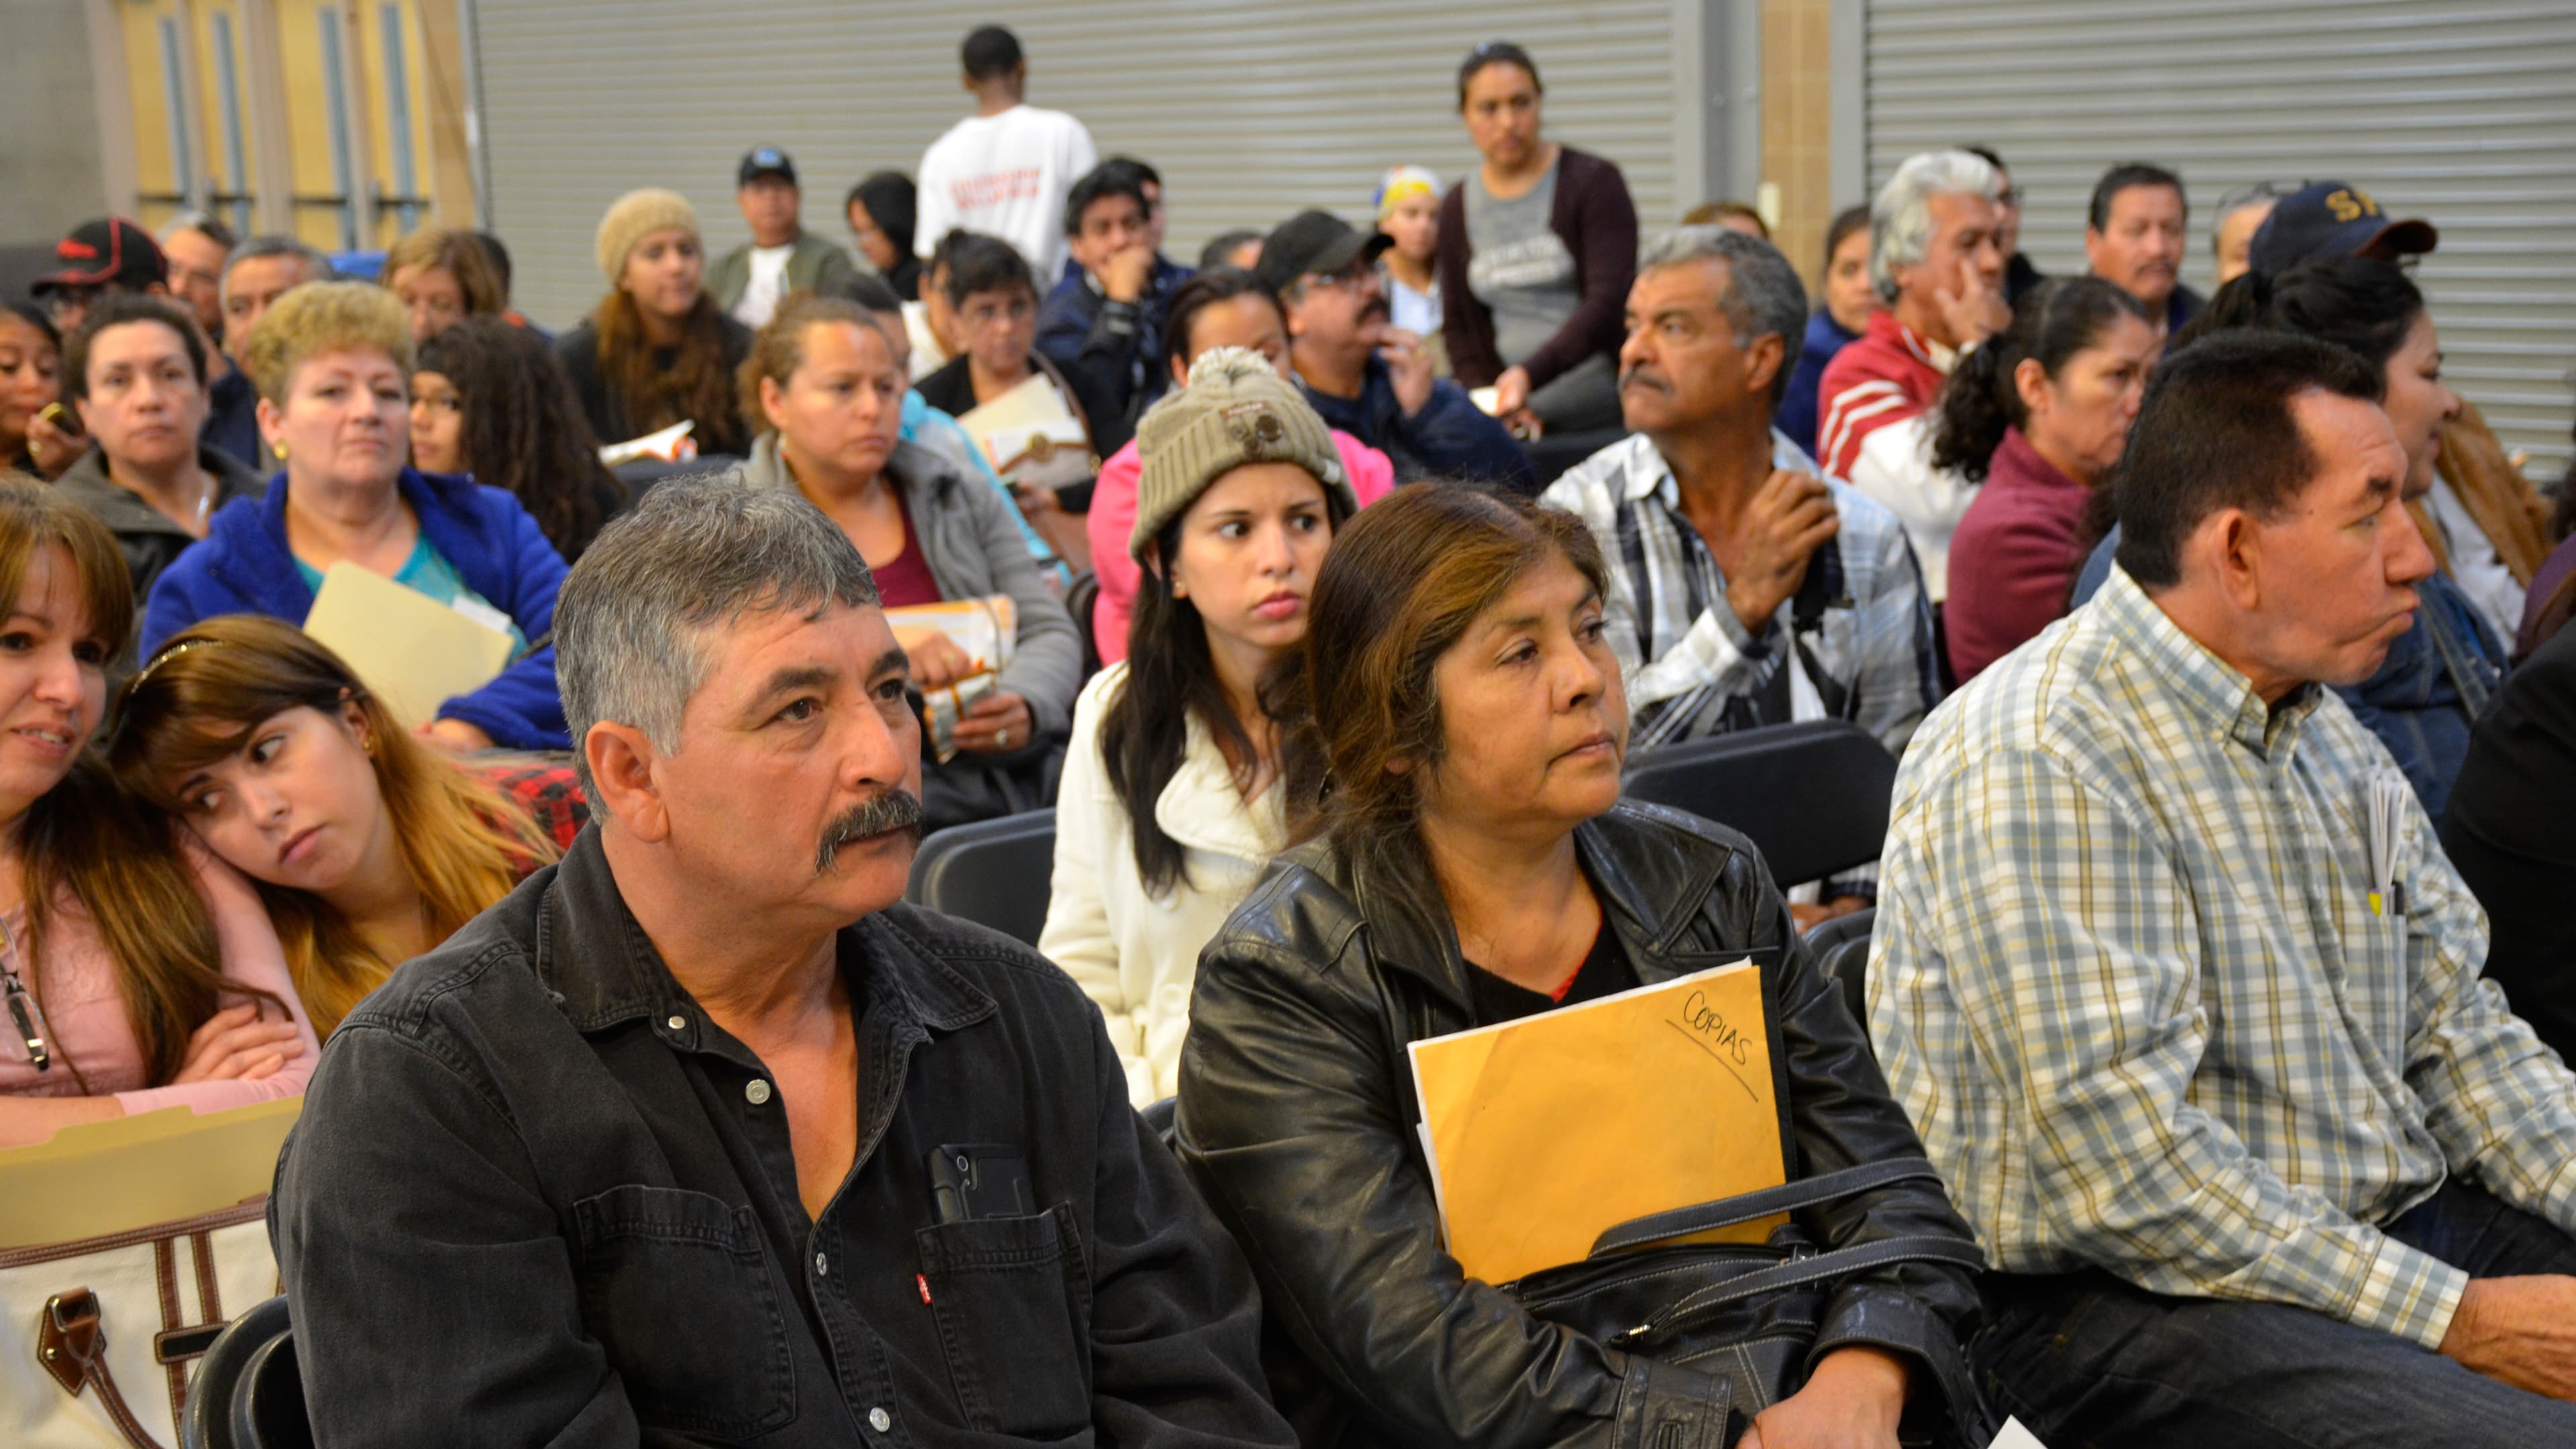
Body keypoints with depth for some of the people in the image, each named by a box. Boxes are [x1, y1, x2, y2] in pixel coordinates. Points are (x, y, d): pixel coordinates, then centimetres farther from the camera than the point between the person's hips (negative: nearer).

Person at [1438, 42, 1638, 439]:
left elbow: (1608, 303, -13)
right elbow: (1459, 325, 15)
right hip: (1522, 422, 3)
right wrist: (1489, 399, -2)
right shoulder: (1457, 208, 10)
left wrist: (1529, 374, -25)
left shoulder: (1593, 181, -3)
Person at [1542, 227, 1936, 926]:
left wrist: (1853, 902, -6)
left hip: (1820, 902, 3)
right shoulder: (1578, 519, 0)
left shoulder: (1867, 537, 8)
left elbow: (1902, 762, 10)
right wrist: (1746, 604, -13)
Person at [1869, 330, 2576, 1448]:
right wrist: (2455, 1319, -19)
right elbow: (2122, 1165, -22)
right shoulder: (2037, 766, -18)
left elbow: (2459, 1031, 14)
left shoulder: (2330, 737, 13)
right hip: (2126, 1300, -9)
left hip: (2400, 1226, 9)